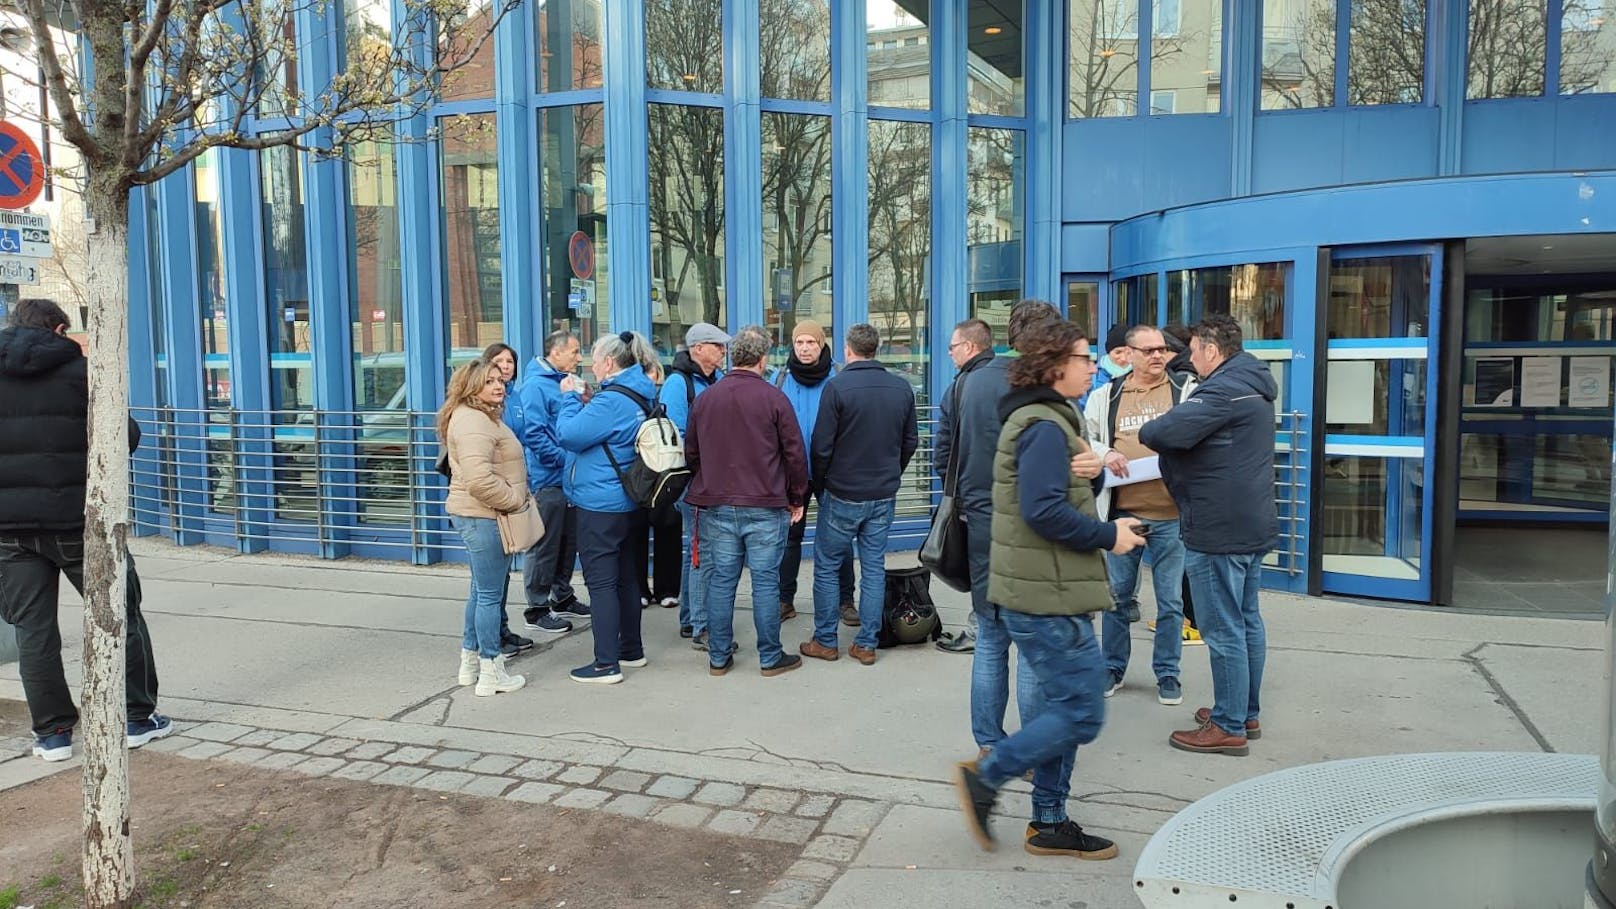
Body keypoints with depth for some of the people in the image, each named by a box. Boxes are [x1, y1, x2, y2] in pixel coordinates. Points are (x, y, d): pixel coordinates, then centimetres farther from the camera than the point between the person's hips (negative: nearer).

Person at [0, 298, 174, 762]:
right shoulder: (78, 370, -4)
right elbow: (125, 436, -3)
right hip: (76, 516, -3)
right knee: (120, 614, 9)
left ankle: (52, 731, 12)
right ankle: (137, 717, 13)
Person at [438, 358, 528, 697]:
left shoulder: (482, 416, 16)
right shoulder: (473, 421, -19)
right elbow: (480, 480, -29)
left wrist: (515, 497, 18)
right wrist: (514, 499, -17)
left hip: (477, 515, 11)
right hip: (483, 516, -11)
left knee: (482, 590, 20)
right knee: (491, 594, -3)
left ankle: (469, 661, 31)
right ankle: (490, 673, 6)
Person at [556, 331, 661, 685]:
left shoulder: (612, 400, -20)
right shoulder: (641, 395, 10)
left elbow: (569, 435, -20)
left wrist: (570, 398, -7)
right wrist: (583, 403, 9)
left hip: (600, 505, -10)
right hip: (629, 502, 10)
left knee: (601, 582, -4)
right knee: (626, 577, 17)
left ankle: (607, 664, 0)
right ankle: (632, 650, 27)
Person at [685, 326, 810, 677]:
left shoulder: (706, 399, 5)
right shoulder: (773, 398, -7)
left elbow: (691, 453, 12)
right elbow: (795, 453, -5)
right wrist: (798, 498, 7)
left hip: (716, 506, 4)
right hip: (765, 507, -3)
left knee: (720, 581, 9)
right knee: (765, 582, 3)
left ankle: (719, 657, 16)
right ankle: (771, 657, 11)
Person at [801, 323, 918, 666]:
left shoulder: (837, 386, -14)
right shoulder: (902, 388, 1)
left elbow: (821, 445, -13)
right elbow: (911, 441, 8)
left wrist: (821, 484, 3)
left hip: (842, 494, -4)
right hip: (884, 496, 4)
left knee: (827, 567, 9)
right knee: (874, 568, 11)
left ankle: (825, 641, 15)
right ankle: (866, 644, 15)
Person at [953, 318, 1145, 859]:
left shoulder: (1040, 420, 16)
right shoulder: (1045, 427, -17)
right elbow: (1044, 510, -27)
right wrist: (1108, 536, -16)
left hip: (1041, 591, 11)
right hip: (1048, 596, -11)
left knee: (1059, 707, 16)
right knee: (1081, 714, -4)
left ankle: (1049, 824, 24)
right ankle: (985, 777, 4)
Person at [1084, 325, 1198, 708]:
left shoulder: (1186, 389, 2)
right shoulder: (1107, 396, 7)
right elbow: (1081, 437, 11)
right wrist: (1103, 454, -8)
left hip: (1171, 514, -1)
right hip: (1122, 513, 1)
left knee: (1170, 600, 7)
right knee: (1117, 595, 12)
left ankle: (1168, 673, 22)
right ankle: (1113, 667, 27)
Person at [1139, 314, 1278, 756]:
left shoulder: (1224, 389, -19)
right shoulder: (1253, 387, 15)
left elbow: (1169, 431, -28)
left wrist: (1145, 432, -7)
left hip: (1218, 531, -11)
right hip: (1253, 525, 11)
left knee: (1223, 629, -3)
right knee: (1247, 620, 17)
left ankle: (1229, 727, 6)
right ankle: (1247, 712, 29)